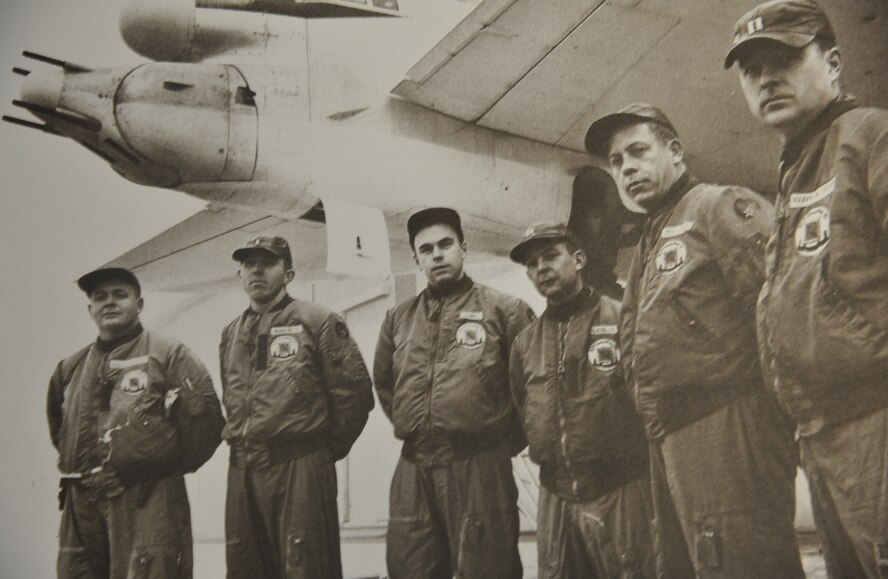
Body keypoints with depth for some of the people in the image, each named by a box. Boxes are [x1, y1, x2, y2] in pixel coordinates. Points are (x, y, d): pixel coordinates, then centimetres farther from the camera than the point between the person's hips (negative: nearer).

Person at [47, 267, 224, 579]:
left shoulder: (169, 355, 1)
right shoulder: (70, 367, 17)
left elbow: (205, 416, -3)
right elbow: (57, 425, 32)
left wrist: (171, 465, 1)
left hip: (148, 503, -5)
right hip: (80, 504, 5)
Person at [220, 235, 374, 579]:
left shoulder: (318, 323, -2)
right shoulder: (231, 335, 17)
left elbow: (354, 392, -5)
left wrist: (330, 447, 0)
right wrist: (242, 440, 16)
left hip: (300, 467, -6)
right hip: (241, 470, 6)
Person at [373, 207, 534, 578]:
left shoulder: (504, 310, 0)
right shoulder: (397, 319, 14)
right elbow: (383, 381, 27)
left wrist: (509, 440, 2)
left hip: (480, 467, -4)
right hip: (413, 469, 5)